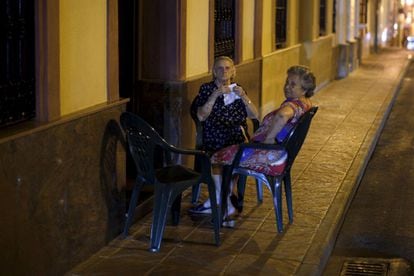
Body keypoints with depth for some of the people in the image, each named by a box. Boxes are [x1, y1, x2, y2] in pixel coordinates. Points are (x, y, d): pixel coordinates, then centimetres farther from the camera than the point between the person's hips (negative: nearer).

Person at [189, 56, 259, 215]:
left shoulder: (237, 90, 17)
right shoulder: (207, 89, 9)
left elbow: (254, 115, 7)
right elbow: (201, 117, -6)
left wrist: (243, 97, -8)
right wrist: (215, 95, -14)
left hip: (237, 136, 2)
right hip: (214, 136, -2)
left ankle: (216, 201, -18)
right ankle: (225, 204, -19)